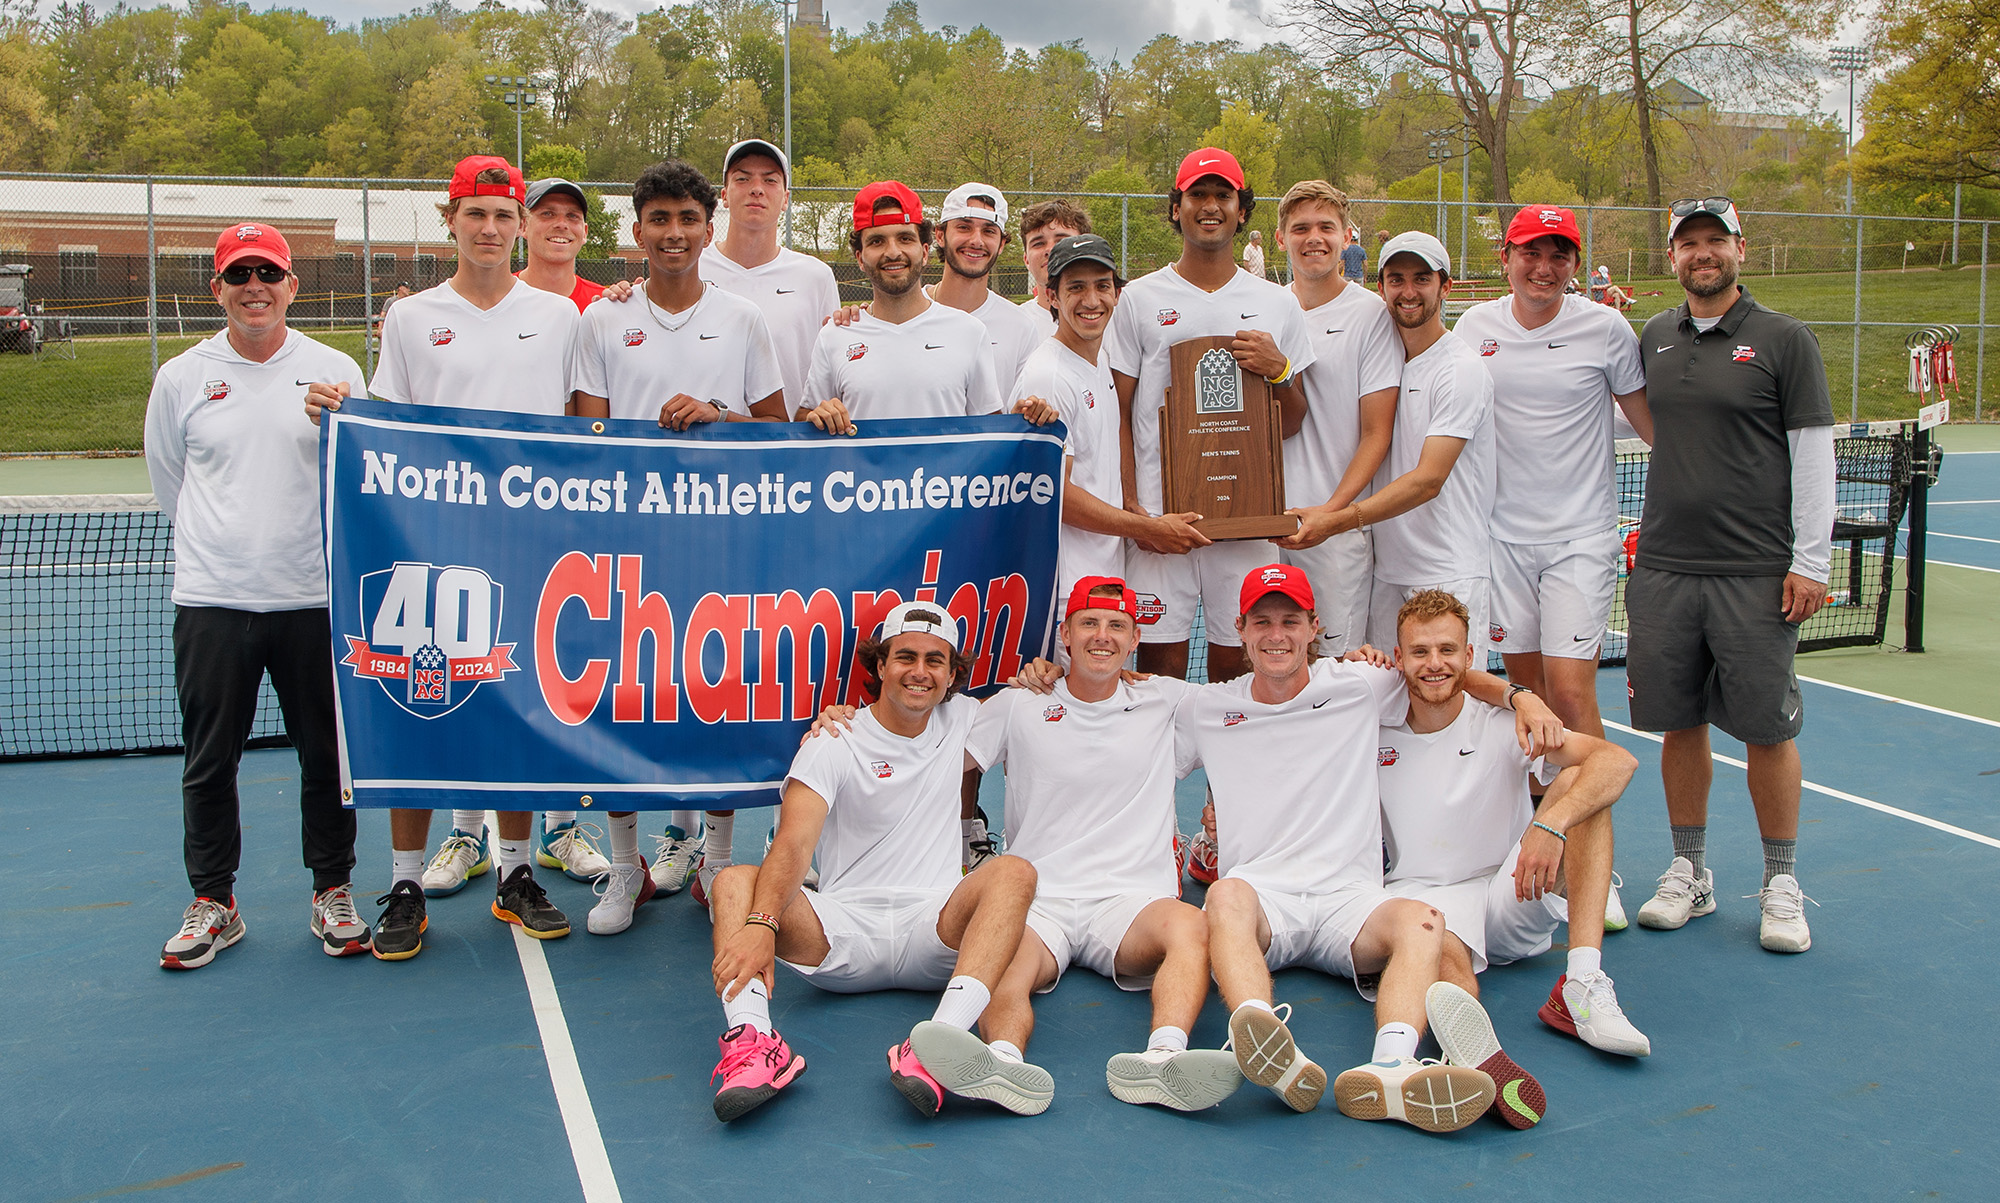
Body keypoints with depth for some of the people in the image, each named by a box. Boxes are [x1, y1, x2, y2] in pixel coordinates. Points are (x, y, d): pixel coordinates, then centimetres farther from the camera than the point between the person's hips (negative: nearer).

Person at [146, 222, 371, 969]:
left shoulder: (337, 371, 4)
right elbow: (170, 486, 17)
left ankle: (333, 893, 21)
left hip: (315, 598, -1)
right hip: (212, 600, 1)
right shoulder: (180, 378, 6)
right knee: (209, 760, 7)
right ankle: (212, 902, 22)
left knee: (328, 753, 6)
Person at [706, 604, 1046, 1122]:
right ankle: (752, 1038, -48)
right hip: (843, 933, -1)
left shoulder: (962, 719, 14)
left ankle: (936, 1047, -49)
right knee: (735, 881, -24)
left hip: (935, 932, 2)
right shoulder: (834, 741, 1)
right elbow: (793, 846, -15)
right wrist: (760, 925, -35)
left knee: (1013, 871, -28)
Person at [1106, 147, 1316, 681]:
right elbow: (1118, 414, 4)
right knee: (1160, 664, 0)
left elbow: (1292, 426, 13)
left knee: (1235, 664, 5)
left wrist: (1278, 372, -7)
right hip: (1158, 517, -1)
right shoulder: (1139, 300, 6)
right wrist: (1132, 508, -6)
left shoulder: (1277, 305, 11)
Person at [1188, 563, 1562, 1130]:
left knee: (1421, 921, -32)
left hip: (1348, 898, 1)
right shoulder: (1205, 710, 13)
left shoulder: (1360, 688, 12)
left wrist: (1520, 696, 6)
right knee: (1226, 895, -37)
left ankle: (1389, 1069, -57)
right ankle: (1270, 1051, -63)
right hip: (1258, 896, -1)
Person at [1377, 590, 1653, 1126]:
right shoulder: (1373, 731, 3)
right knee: (1440, 945, -38)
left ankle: (1583, 985, -35)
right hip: (1420, 897, -1)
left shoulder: (1502, 724, -5)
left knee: (1577, 782, -21)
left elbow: (1618, 759, -17)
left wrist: (1551, 824, -38)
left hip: (1512, 901, 1)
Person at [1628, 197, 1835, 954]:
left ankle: (1781, 884, 15)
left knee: (1767, 728, 1)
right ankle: (1689, 872, 21)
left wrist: (1809, 563, -8)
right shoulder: (1654, 339, 11)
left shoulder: (1784, 340, -1)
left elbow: (1813, 454, -3)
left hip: (1756, 573, -4)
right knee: (1679, 723, 8)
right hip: (1663, 568, 4)